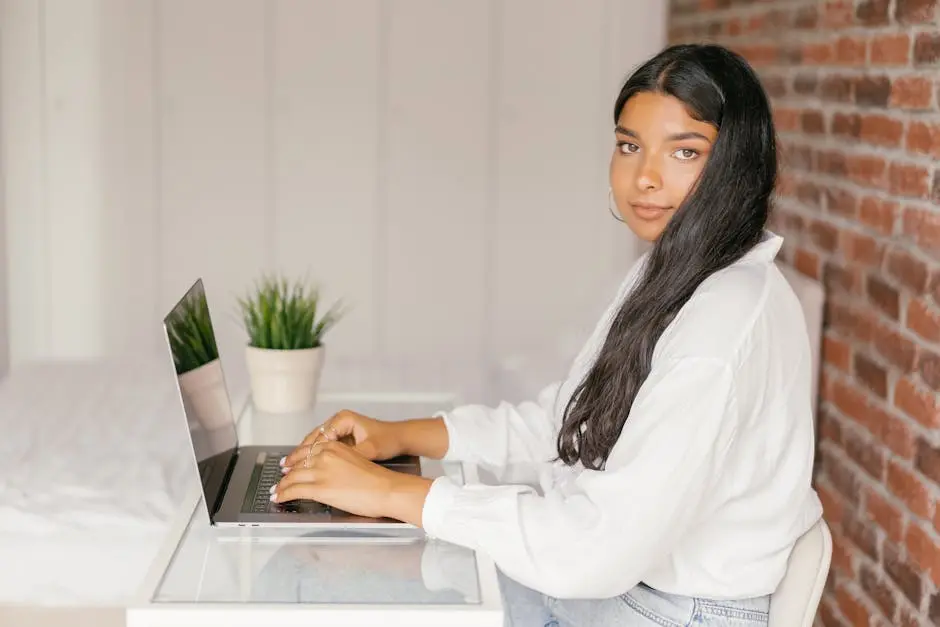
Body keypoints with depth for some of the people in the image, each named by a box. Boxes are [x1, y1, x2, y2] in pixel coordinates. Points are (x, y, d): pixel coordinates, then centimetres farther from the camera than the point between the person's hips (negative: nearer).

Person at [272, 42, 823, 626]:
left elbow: (602, 546, -31)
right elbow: (567, 420, 14)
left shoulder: (728, 321, -25)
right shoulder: (667, 273, 7)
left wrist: (397, 493, -25)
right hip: (621, 574, 8)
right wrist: (403, 436, 2)